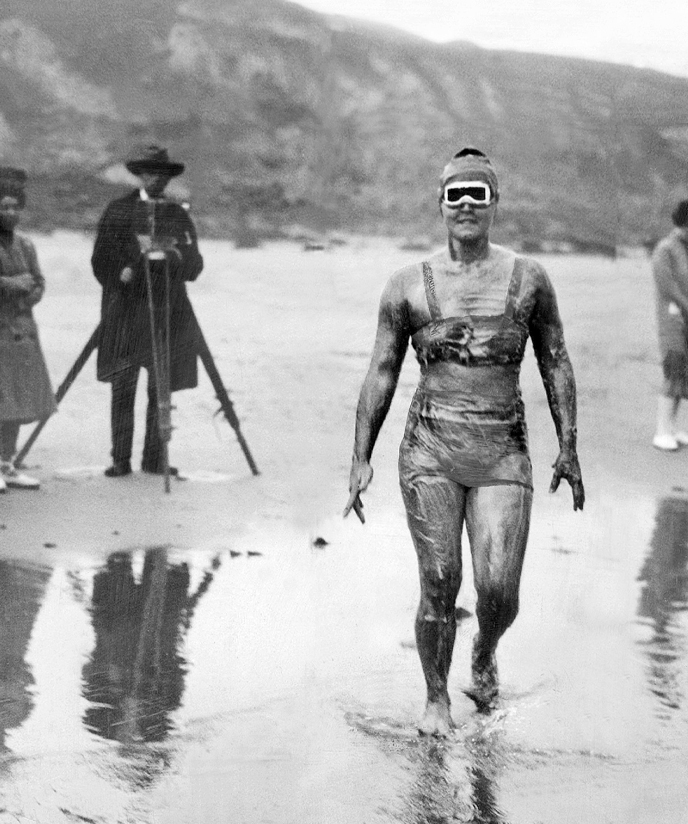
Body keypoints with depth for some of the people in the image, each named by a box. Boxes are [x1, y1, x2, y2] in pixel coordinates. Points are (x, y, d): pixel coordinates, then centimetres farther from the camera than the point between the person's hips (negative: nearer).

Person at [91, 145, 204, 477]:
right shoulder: (118, 211, 8)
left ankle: (155, 459, 6)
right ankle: (120, 459, 0)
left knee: (162, 390, 0)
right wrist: (122, 272, -12)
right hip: (124, 312, -2)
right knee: (122, 388, -4)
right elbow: (101, 260, 5)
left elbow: (194, 267, 9)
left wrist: (176, 254, -10)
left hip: (168, 313, 2)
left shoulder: (180, 216, 13)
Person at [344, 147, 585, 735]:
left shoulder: (528, 279, 6)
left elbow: (555, 364, 13)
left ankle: (485, 656, 27)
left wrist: (568, 446, 7)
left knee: (498, 588, -8)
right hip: (430, 448, 0)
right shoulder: (409, 286, 5)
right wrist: (361, 459, 4)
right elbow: (382, 373, 9)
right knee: (439, 583, -3)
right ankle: (437, 698, 18)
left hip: (504, 450, 0)